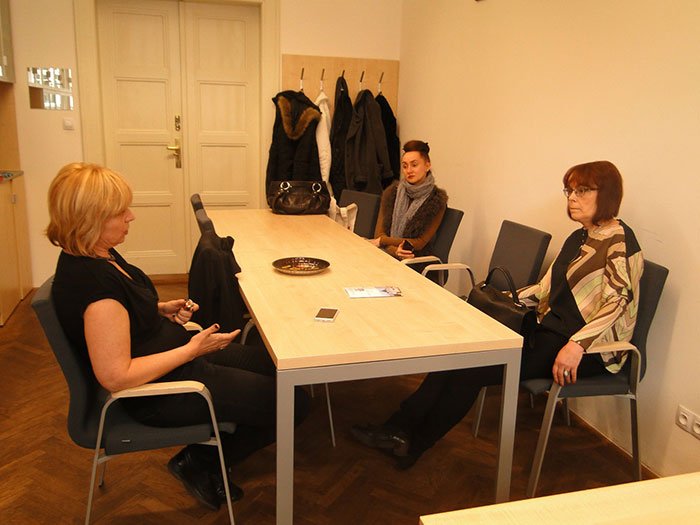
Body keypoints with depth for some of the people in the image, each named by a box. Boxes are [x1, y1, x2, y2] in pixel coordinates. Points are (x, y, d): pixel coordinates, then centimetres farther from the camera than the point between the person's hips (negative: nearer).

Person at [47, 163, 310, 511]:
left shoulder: (97, 255, 0)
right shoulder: (95, 280, -31)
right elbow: (115, 376, -31)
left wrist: (163, 309, 2)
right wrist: (192, 350, -23)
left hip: (175, 354, 10)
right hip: (159, 392, -10)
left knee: (277, 366, 19)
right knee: (293, 403, -7)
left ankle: (206, 459, 25)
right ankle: (199, 466, 13)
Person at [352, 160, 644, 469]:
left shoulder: (619, 241, -10)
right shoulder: (577, 239, 17)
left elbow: (617, 300, -23)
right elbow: (546, 289, 20)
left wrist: (577, 346, -34)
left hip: (591, 351, -8)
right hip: (549, 334, 8)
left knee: (475, 368, -22)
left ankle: (414, 442, -8)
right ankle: (401, 430, -14)